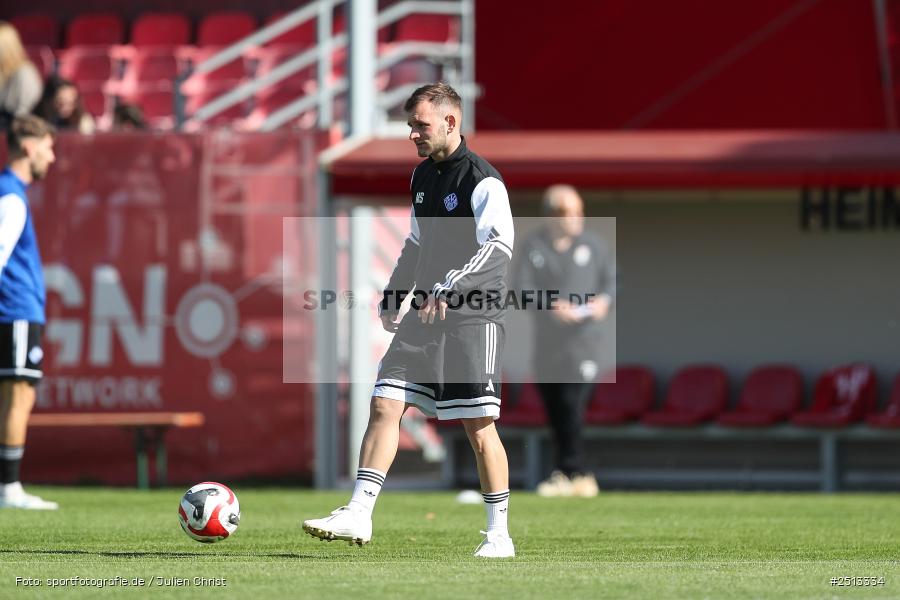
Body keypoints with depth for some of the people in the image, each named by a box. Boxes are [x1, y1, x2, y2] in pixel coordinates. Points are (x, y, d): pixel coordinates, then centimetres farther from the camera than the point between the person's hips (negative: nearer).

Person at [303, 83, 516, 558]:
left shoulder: (481, 179, -11)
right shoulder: (422, 176, 15)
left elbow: (500, 245, -22)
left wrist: (448, 289, -32)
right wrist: (393, 297, 15)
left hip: (473, 319, -7)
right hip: (423, 316, 7)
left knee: (478, 426, -4)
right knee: (385, 405, -4)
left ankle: (499, 536, 6)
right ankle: (357, 515, -6)